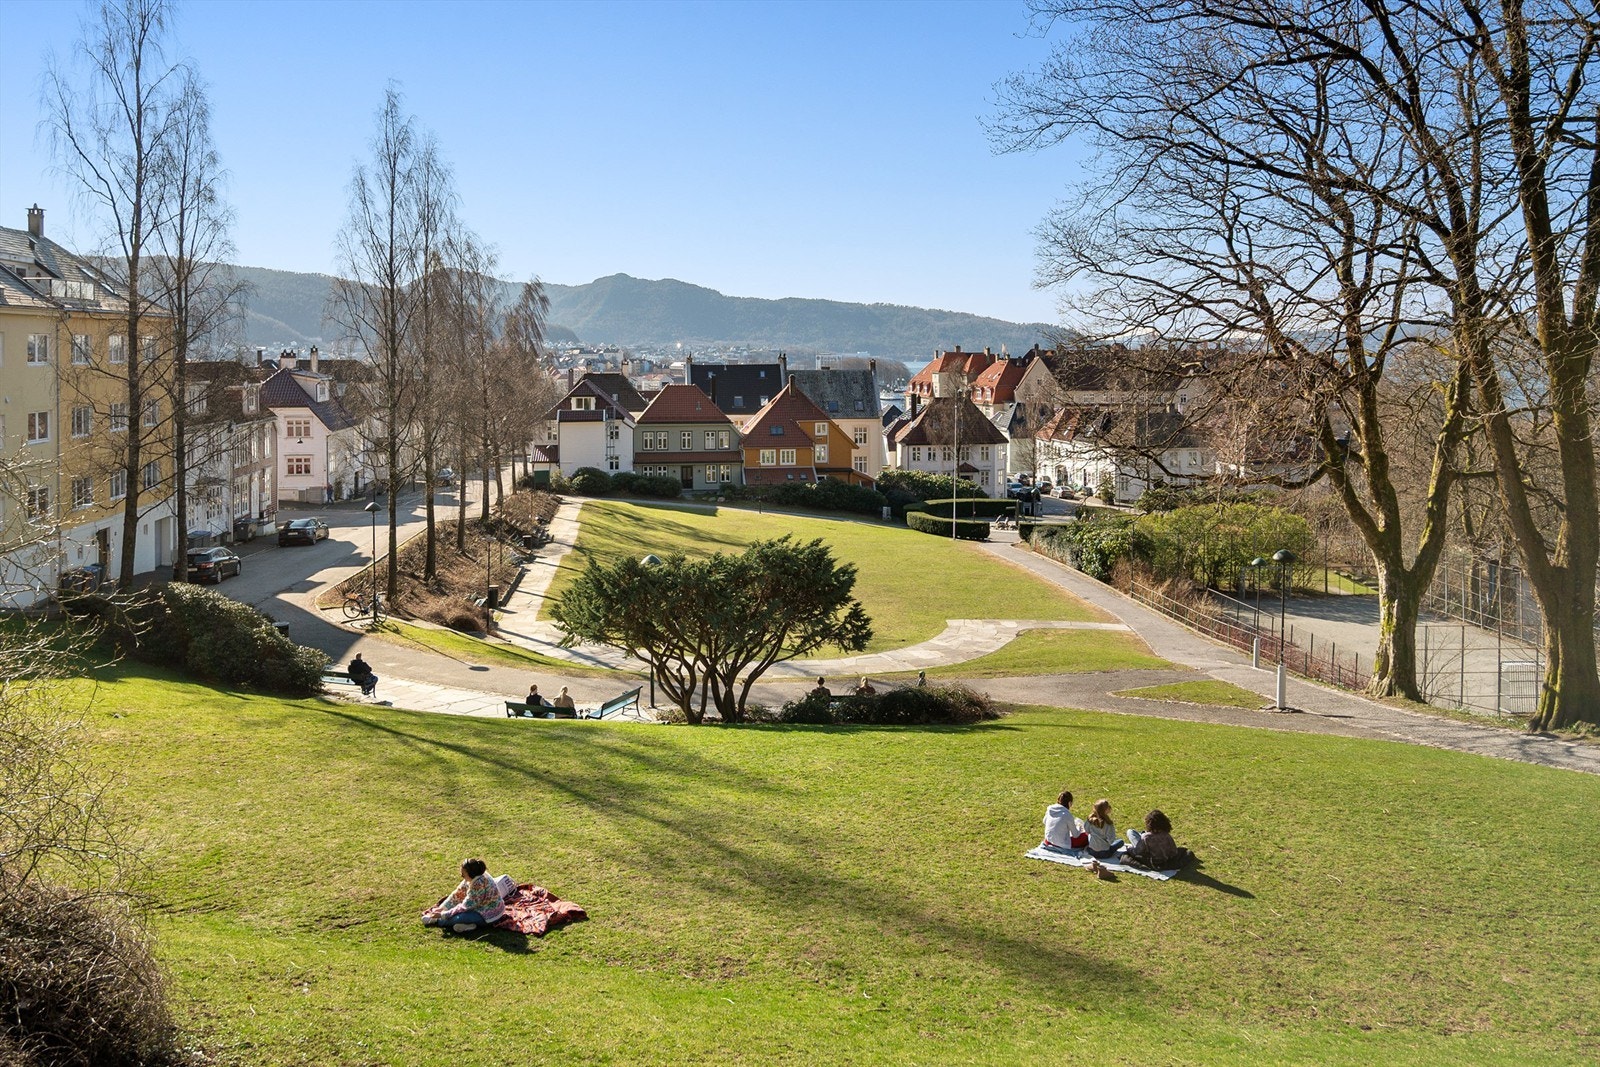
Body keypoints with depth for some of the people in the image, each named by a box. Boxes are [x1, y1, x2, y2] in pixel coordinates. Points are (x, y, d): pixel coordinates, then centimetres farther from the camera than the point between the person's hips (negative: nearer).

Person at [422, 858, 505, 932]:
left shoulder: (479, 884, -31)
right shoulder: (471, 878, -5)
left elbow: (465, 907, -25)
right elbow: (457, 894, 3)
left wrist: (443, 915, -19)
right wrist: (441, 908, -3)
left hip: (489, 916, -10)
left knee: (459, 917, -25)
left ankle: (436, 921, -5)